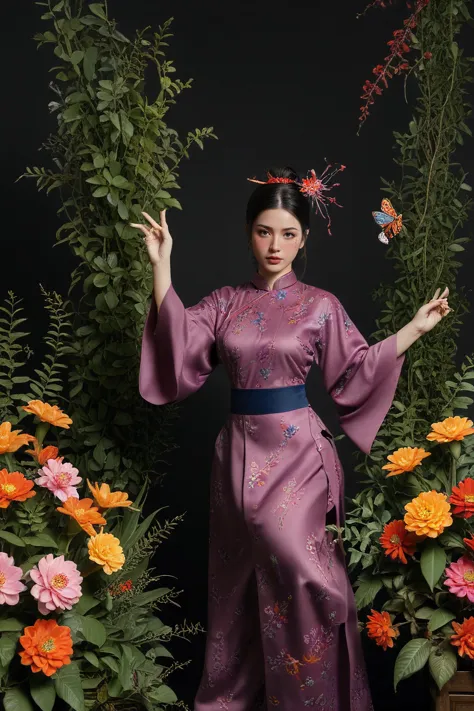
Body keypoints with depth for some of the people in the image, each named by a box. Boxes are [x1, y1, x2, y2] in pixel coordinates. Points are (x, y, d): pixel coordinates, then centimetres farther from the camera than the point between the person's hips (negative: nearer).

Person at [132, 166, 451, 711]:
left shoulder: (320, 306, 1)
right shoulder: (224, 303, 5)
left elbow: (356, 370, 4)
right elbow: (178, 346, -8)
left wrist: (415, 329, 0)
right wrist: (161, 267, -11)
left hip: (298, 452, -2)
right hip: (240, 451, 3)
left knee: (298, 569, -6)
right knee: (239, 578, 13)